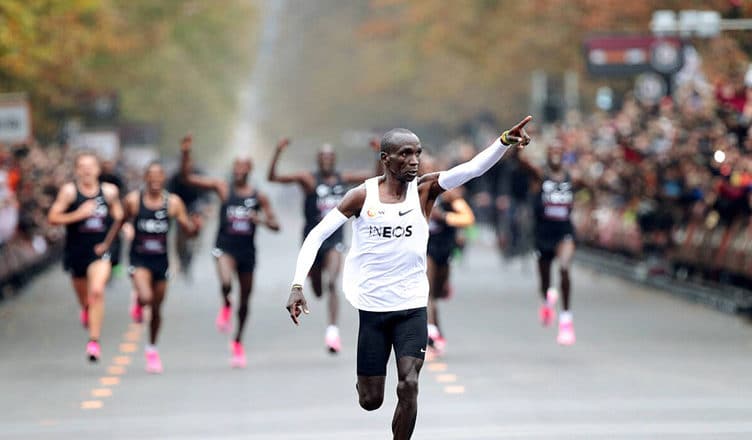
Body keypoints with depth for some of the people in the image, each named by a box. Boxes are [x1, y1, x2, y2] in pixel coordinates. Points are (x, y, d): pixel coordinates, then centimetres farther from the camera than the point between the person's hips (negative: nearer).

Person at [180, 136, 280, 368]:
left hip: (247, 250, 2)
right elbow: (188, 177, -2)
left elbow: (275, 225, 5)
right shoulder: (223, 188, 0)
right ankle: (226, 306, 4)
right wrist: (186, 154, -16)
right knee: (226, 283, -32)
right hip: (225, 246, -2)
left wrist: (261, 219, -16)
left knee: (245, 299, 10)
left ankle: (238, 342, 29)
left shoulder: (259, 197, 3)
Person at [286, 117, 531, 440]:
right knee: (371, 401, 6)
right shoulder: (362, 196, -5)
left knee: (409, 386, -15)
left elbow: (472, 168, -19)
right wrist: (297, 285, -14)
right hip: (371, 309, 0)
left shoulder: (424, 190, -4)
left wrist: (504, 142, -37)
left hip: (412, 308, 0)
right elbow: (317, 235, -3)